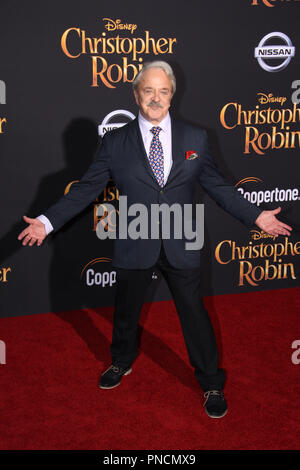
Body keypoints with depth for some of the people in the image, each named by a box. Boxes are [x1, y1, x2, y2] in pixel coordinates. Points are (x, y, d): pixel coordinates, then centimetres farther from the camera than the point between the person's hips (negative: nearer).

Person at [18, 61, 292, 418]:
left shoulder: (195, 138, 0)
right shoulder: (115, 142, -3)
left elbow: (217, 186, 5)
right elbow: (86, 188, -1)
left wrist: (256, 216, -1)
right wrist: (48, 221, -7)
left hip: (181, 247, 0)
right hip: (134, 247, 1)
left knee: (194, 315, 7)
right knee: (125, 312, 19)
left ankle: (211, 384, 27)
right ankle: (122, 362, 49)